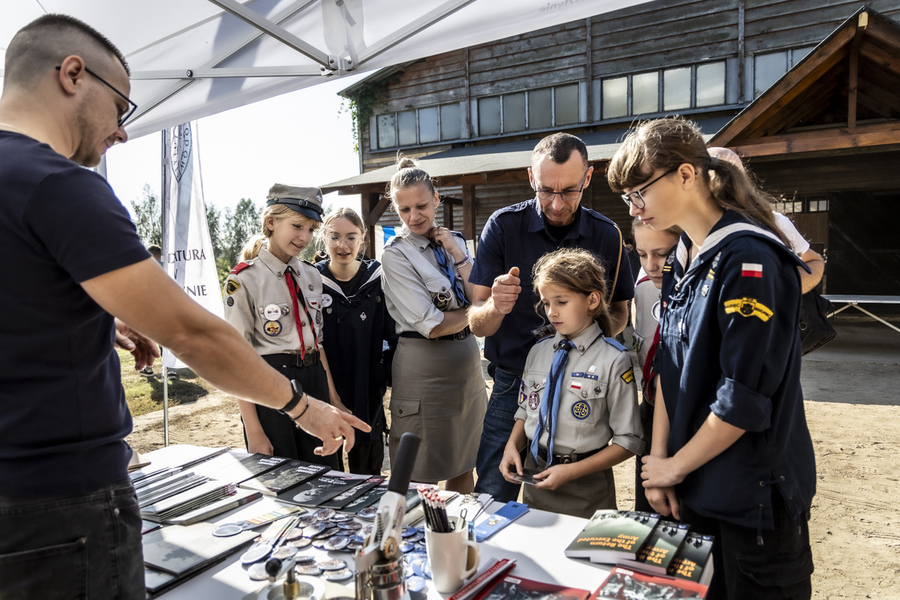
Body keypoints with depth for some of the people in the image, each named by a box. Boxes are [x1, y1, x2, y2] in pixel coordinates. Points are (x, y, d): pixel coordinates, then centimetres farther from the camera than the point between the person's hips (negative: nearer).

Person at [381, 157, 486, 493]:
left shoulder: (454, 242, 8)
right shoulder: (396, 254, -10)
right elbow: (432, 325, -15)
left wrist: (458, 255, -8)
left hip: (467, 362, 6)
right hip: (424, 367, -6)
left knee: (464, 466, 18)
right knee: (421, 475, 7)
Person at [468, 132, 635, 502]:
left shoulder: (607, 236, -2)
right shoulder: (503, 226, -7)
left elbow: (619, 311, 12)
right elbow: (477, 325, -8)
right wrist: (495, 307, -31)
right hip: (513, 385, -1)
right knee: (493, 502, 4)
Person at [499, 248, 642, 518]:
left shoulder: (613, 360, -14)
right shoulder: (538, 352, 3)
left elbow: (628, 442, -12)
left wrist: (571, 471, -18)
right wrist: (512, 446, -6)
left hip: (585, 492, -5)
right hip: (534, 479, 5)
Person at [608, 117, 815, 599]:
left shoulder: (749, 259, -20)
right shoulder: (685, 258, 6)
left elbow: (744, 398, -22)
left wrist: (676, 467, -10)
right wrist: (659, 459, 2)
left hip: (755, 498, -7)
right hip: (694, 489, 7)